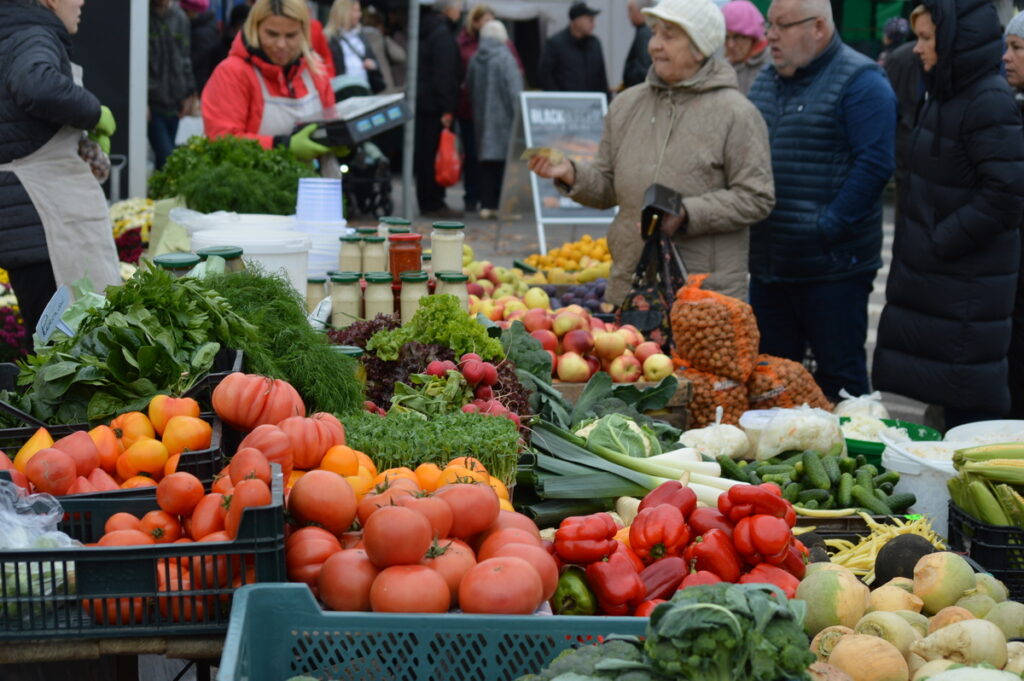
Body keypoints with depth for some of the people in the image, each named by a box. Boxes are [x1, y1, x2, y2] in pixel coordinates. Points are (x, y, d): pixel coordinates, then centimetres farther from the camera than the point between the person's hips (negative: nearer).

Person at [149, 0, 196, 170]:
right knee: (166, 156, -11)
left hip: (175, 103, 5)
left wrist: (189, 94, 9)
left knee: (164, 156, 12)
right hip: (153, 104, -5)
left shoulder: (180, 17, 8)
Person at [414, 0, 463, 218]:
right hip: (436, 106, -10)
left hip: (423, 102, 10)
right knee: (435, 156, -7)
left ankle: (428, 202, 18)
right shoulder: (443, 34, -14)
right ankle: (433, 205, -6)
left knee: (425, 154, 12)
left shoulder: (428, 30, 16)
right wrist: (447, 110, -20)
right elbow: (444, 75, -19)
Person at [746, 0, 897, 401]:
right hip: (767, 265, 7)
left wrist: (825, 229, -19)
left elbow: (875, 164, -17)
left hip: (833, 265, -7)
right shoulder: (767, 80, 14)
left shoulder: (860, 82, -9)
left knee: (839, 375, 2)